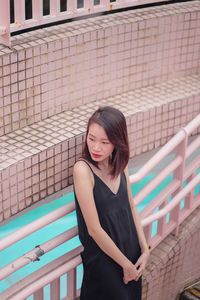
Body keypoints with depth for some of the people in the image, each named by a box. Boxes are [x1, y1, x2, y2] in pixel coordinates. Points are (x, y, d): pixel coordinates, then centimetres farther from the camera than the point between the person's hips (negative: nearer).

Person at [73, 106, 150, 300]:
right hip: (103, 260, -6)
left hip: (131, 253, 6)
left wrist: (145, 250, 2)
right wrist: (126, 264, -14)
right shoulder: (83, 169, -23)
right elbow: (94, 229, -22)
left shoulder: (120, 164, -2)